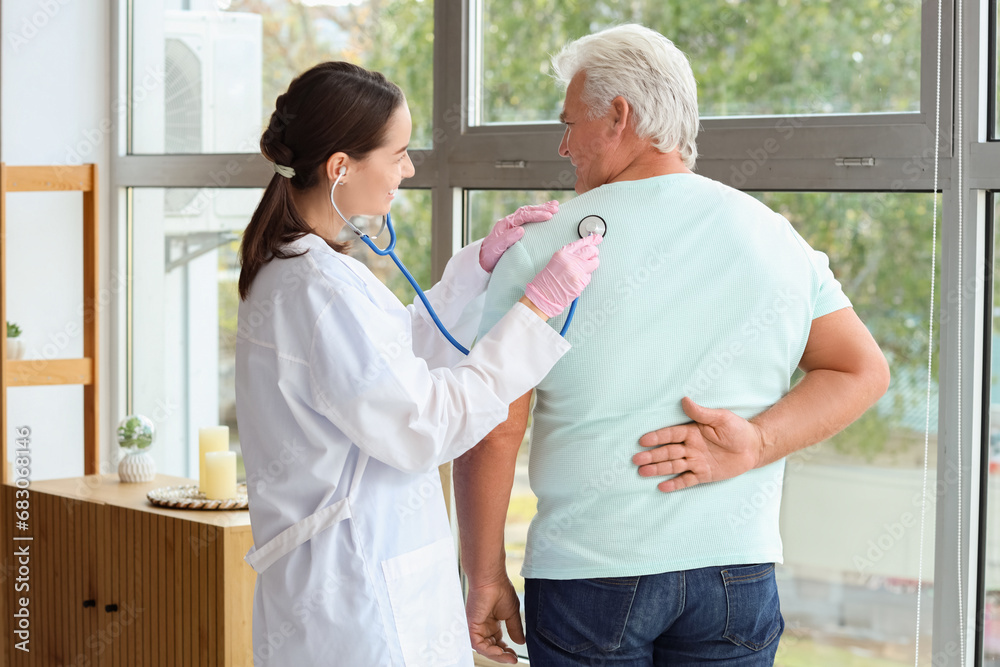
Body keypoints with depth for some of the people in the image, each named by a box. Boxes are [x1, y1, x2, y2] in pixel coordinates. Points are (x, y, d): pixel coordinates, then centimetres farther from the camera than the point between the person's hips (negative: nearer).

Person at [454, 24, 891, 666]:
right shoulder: (774, 238, 3)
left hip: (585, 577, -2)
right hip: (737, 573, 3)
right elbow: (864, 371, 5)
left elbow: (493, 433, -8)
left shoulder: (543, 248, -7)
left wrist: (486, 578, 1)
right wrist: (754, 445, -5)